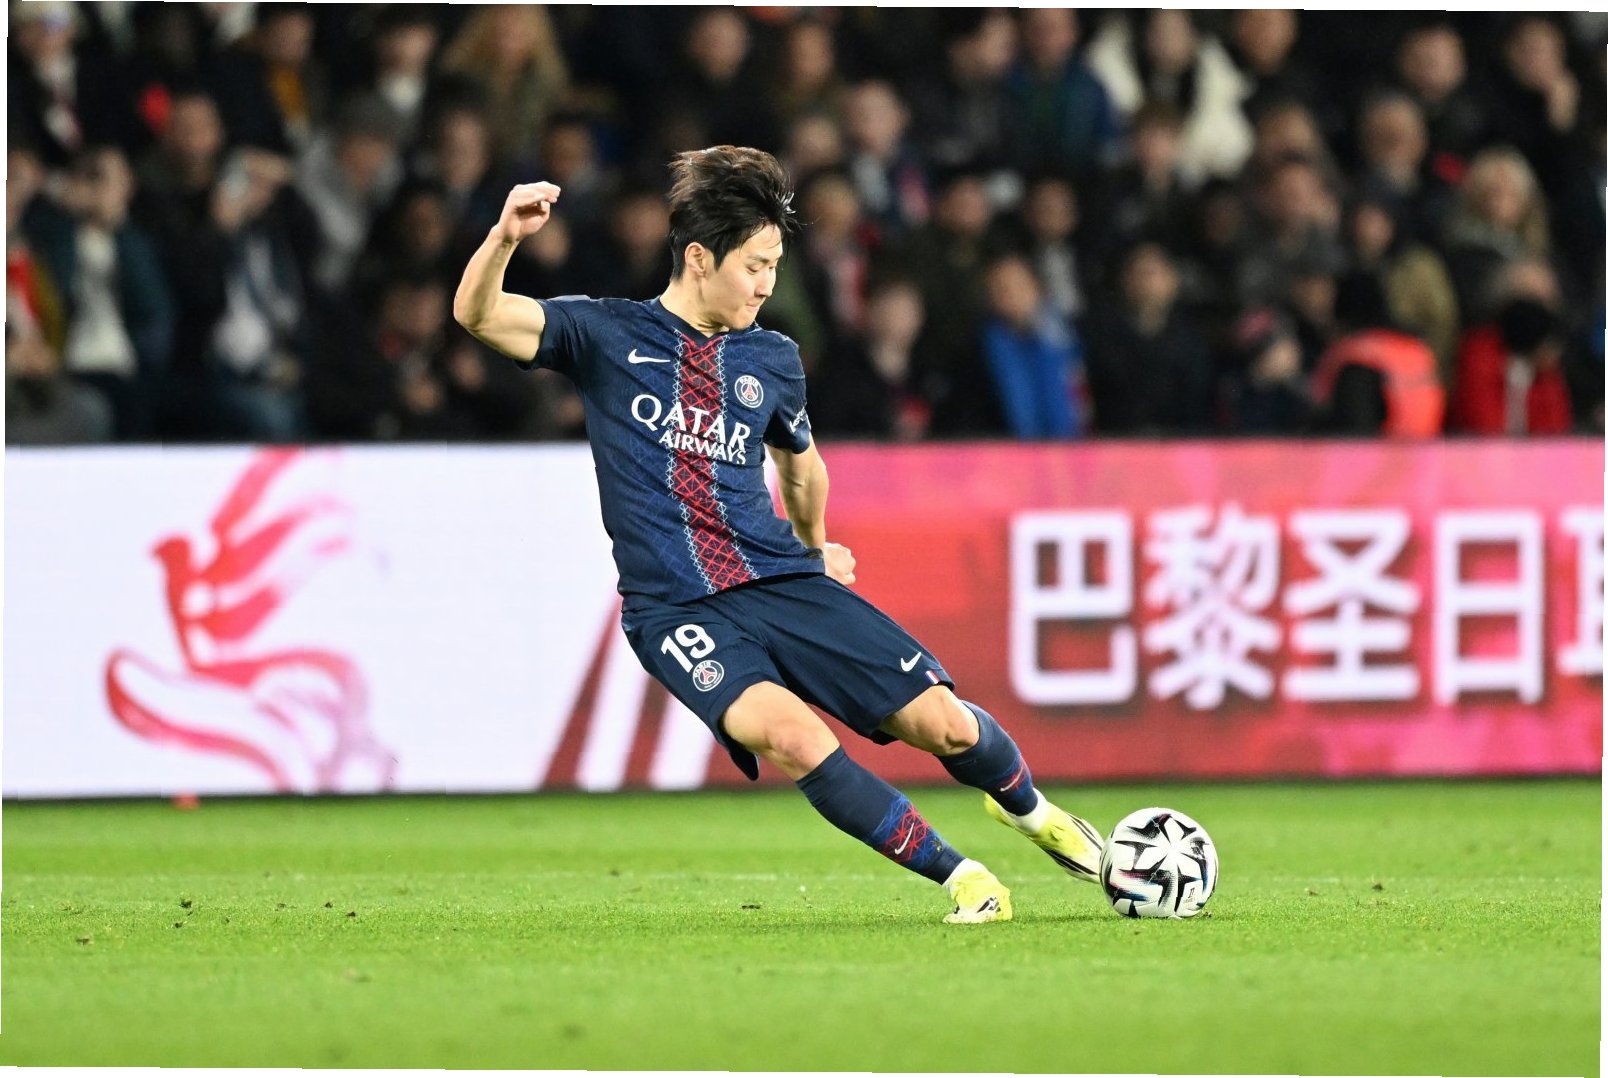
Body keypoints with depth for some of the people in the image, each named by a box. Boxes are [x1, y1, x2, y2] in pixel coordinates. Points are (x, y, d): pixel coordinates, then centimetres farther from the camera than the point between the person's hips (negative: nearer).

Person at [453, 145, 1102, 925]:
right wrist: (506, 237, -31)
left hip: (781, 583, 4)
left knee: (943, 723, -7)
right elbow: (477, 314, -12)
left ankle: (1028, 809, 29)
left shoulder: (772, 360, 11)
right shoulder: (605, 335, 0)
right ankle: (961, 879, -15)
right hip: (676, 611, -4)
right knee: (786, 732, -30)